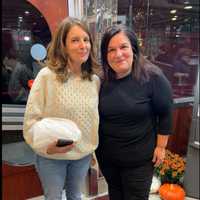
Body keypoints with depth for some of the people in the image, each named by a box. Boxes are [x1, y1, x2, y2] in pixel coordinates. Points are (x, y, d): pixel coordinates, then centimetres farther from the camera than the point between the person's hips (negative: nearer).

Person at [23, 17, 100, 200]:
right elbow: (31, 118, -17)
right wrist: (45, 145, -29)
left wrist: (95, 149, 9)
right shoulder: (47, 76, -18)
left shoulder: (95, 80, -3)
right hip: (50, 157, -3)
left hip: (84, 155, 4)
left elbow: (96, 117, 6)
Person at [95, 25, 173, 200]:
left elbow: (165, 114, -10)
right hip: (106, 154, 4)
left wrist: (160, 146, -7)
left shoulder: (153, 77, -18)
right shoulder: (101, 79, -6)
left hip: (139, 157, -4)